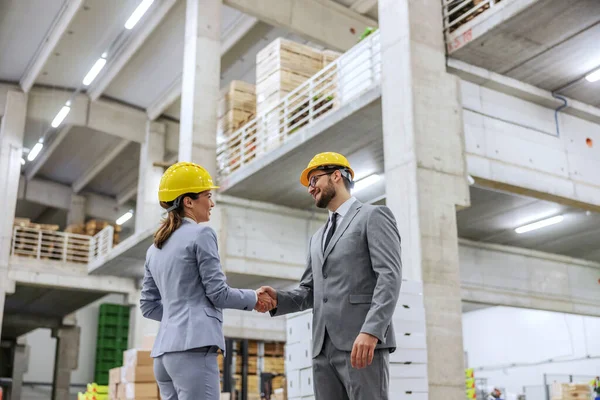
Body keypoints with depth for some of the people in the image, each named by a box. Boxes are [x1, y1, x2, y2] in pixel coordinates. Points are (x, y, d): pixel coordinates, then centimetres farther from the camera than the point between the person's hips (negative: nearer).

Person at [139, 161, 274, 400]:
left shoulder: (155, 248, 17)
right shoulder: (201, 234, -6)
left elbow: (148, 306, 18)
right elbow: (218, 294, -6)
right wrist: (254, 299, 9)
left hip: (165, 350, 9)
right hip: (193, 347, -9)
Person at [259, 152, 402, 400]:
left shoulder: (374, 216, 3)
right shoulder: (318, 238, 27)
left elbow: (390, 276, -10)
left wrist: (371, 331, -23)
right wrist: (278, 299, 0)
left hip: (364, 341, -7)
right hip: (324, 347, 7)